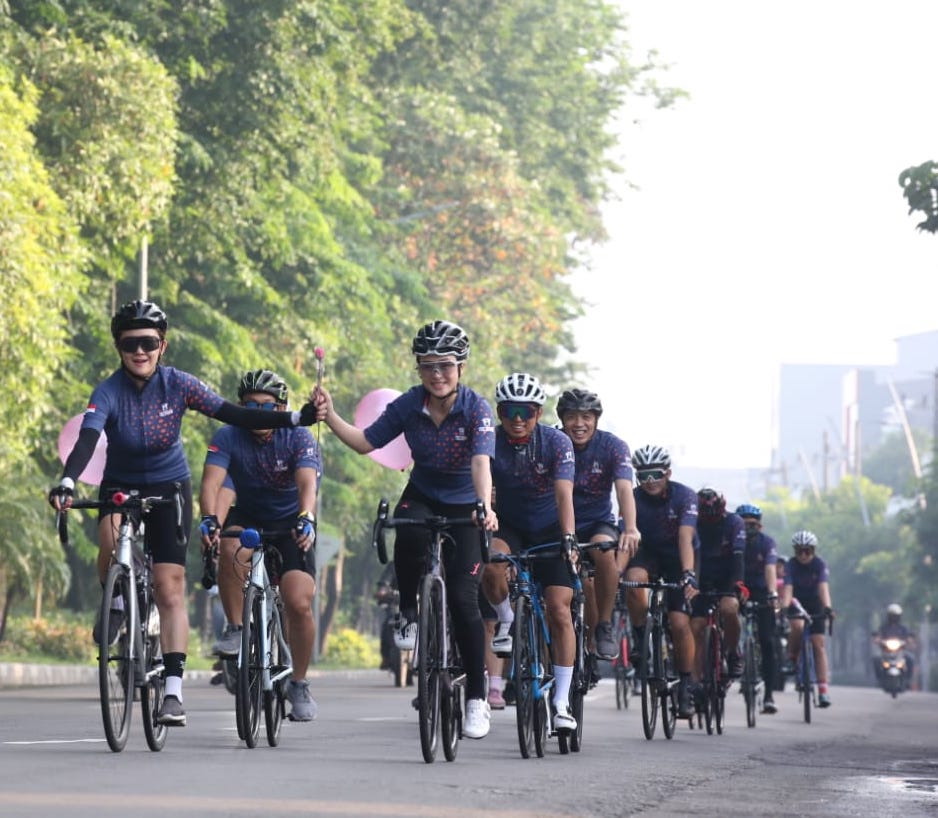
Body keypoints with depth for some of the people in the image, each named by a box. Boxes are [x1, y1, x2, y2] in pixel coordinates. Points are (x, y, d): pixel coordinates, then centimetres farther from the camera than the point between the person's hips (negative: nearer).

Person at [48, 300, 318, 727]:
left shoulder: (177, 384, -14)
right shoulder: (108, 392, -19)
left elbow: (233, 414, -16)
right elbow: (87, 439, -33)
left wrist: (295, 418, -25)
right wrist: (66, 483, -52)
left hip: (169, 488, 1)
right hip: (121, 486, -1)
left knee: (170, 588, -10)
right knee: (112, 539, -34)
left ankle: (173, 691, -10)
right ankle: (116, 603, -2)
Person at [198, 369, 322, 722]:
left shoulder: (298, 438, -19)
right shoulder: (228, 437, -16)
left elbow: (307, 483, -35)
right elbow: (212, 481, -31)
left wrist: (306, 519, -55)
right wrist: (209, 518, -51)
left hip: (291, 524, -1)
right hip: (248, 517, 1)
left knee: (299, 604, -17)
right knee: (232, 550, -35)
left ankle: (299, 684, 3)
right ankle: (235, 630, -16)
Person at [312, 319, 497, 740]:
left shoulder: (477, 409, -21)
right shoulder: (409, 405, -13)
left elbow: (481, 461, -35)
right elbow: (365, 442, -7)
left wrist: (485, 506, -52)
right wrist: (330, 417, -23)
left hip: (464, 505, -2)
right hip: (422, 495, 2)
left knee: (463, 598, -11)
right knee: (410, 534, -36)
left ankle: (477, 699, 0)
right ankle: (409, 613, -8)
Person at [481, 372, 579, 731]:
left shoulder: (556, 442, -18)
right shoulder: (490, 443, -15)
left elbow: (563, 493, -28)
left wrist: (568, 537, -42)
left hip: (549, 530, -1)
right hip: (509, 527, 1)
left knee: (559, 610, -13)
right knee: (491, 563, -35)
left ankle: (561, 702, -9)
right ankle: (507, 623, -6)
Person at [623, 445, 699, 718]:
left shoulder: (684, 496, -23)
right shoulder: (634, 498, -18)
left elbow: (685, 538, -34)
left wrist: (688, 574, -48)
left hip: (677, 557, -1)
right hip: (647, 554, 1)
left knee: (680, 623, -13)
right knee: (633, 580, -34)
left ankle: (685, 688, 1)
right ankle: (640, 639, -13)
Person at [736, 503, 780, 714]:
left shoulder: (767, 542, -13)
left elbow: (770, 569, -27)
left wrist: (772, 594, -42)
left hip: (761, 595, -2)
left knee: (767, 643, -8)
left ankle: (769, 695, -8)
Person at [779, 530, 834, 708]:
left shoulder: (820, 565, -19)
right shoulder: (791, 565, -18)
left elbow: (823, 587, -32)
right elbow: (788, 588, -29)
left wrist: (827, 607, -48)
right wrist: (784, 608, -46)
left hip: (815, 604, 0)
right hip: (797, 602, 0)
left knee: (818, 644, -8)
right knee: (798, 627, -33)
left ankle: (823, 688, -10)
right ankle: (792, 659, -6)